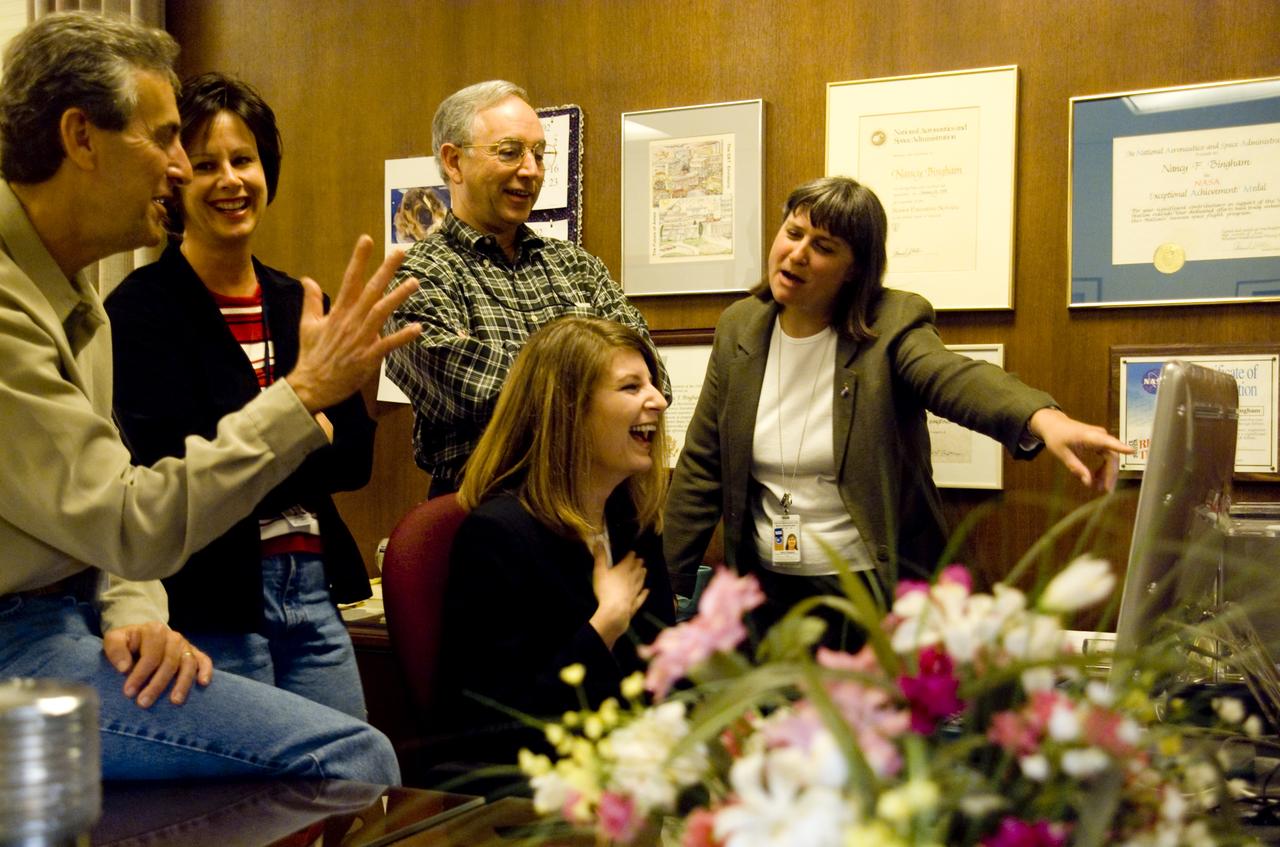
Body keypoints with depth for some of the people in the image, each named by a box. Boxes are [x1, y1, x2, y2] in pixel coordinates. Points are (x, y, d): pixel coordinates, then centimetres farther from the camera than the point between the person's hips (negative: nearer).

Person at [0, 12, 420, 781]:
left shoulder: (73, 295, 13)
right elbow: (127, 524, -23)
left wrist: (134, 615, -1)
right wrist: (306, 391, -20)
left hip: (72, 612, 10)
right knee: (348, 756, -21)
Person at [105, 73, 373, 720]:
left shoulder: (301, 305, 11)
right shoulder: (141, 308, -6)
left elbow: (356, 455, 4)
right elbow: (174, 468, -16)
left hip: (312, 588, 5)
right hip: (207, 607, -5)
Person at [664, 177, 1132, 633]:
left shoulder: (892, 324, -10)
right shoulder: (739, 328, 1)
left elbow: (955, 378, -31)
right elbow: (701, 469, 4)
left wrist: (1046, 419, -52)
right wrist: (667, 585, 1)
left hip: (875, 587, -3)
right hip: (769, 589, 4)